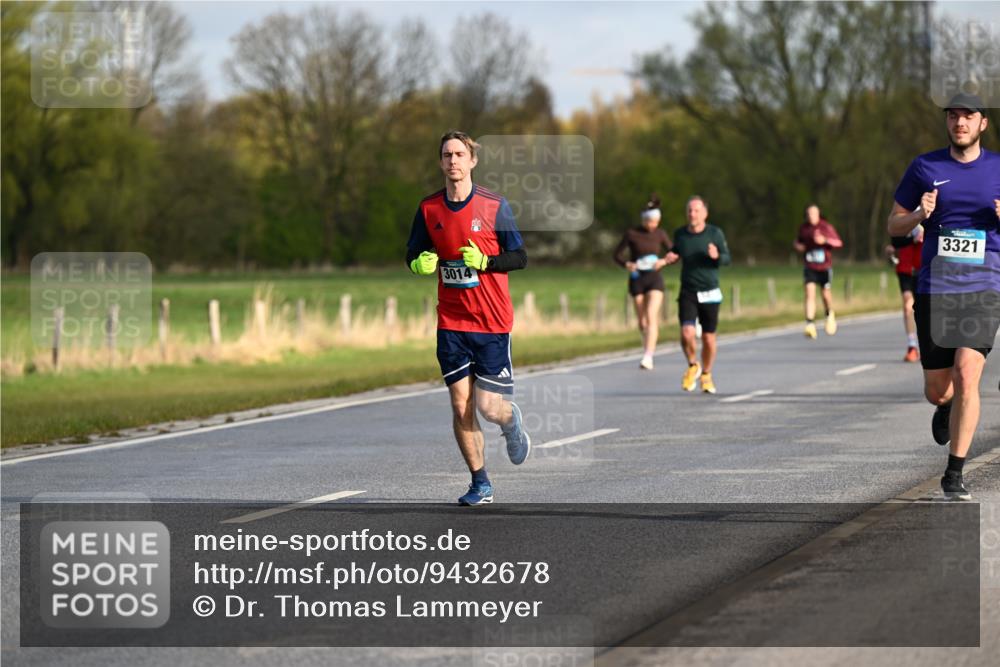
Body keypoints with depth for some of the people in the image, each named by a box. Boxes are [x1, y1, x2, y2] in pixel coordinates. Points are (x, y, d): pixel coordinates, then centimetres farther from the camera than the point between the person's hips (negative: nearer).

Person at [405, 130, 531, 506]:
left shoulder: (494, 206, -5)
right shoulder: (429, 209, 4)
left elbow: (519, 258, -2)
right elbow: (412, 255, 15)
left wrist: (484, 261, -19)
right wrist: (420, 264, -8)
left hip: (492, 321, -3)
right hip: (451, 323, 3)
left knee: (488, 406, -5)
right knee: (460, 406, -3)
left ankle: (511, 421, 32)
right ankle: (480, 484, 8)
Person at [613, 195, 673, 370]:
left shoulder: (660, 234, 1)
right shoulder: (631, 233, -5)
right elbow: (617, 255, 0)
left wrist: (663, 261, -14)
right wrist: (627, 264, -20)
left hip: (655, 278, 0)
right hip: (637, 279, 0)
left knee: (651, 317, -18)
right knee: (642, 321, 6)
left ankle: (648, 357, -25)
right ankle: (648, 347, 33)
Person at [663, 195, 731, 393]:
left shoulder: (715, 233, -5)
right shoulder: (680, 234, 2)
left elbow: (727, 259, -1)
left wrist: (717, 256, -24)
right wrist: (672, 257, -3)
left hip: (709, 293, -1)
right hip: (687, 293, 1)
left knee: (708, 338, 6)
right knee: (687, 333, -17)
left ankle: (706, 375, 30)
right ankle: (693, 366, 11)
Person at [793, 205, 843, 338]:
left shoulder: (826, 227, -6)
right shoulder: (803, 228, 4)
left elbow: (839, 243, -10)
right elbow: (798, 241, 21)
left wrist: (825, 240, -26)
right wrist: (798, 246, -3)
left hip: (825, 267, -1)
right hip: (810, 267, 1)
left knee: (826, 294, 6)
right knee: (810, 292, -16)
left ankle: (830, 315, 41)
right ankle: (810, 325, -23)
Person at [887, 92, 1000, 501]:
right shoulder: (925, 168, 5)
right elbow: (894, 226, 9)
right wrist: (920, 214, -12)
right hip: (934, 289, 1)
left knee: (966, 376, -18)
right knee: (937, 391, 4)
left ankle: (954, 474, -9)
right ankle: (947, 407, 44)